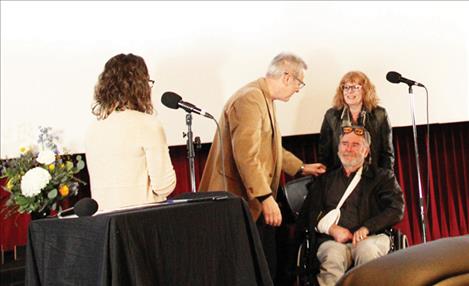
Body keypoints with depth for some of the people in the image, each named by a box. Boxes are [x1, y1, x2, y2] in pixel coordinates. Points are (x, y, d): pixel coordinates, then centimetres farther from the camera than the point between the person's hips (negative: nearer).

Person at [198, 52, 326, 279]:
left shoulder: (264, 99, 15)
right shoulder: (250, 99, -19)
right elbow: (246, 155, -27)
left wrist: (301, 167, 27)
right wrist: (266, 197, -28)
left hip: (258, 200, 10)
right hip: (243, 201, -10)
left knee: (267, 266, 14)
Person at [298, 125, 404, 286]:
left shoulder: (382, 176, 19)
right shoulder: (325, 180, 24)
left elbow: (396, 209, 4)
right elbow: (310, 212, 12)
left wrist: (367, 228, -11)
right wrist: (332, 229, -8)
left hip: (370, 238, -1)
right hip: (333, 240, 1)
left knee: (367, 251, -37)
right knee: (332, 258, -35)